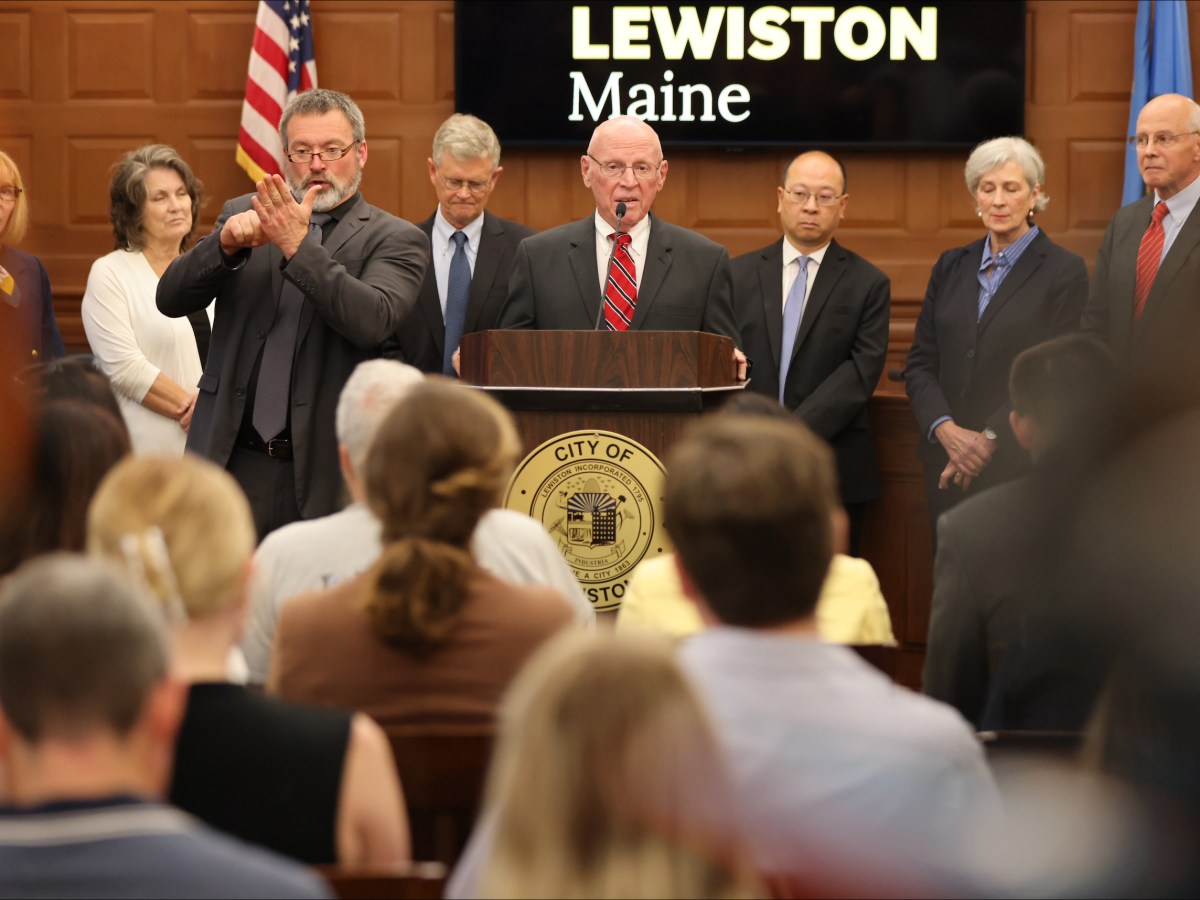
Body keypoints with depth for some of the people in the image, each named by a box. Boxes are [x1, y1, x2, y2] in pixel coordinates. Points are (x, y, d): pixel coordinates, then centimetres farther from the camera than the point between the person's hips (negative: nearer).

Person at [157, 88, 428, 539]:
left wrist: (299, 248, -24)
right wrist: (226, 244, -16)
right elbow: (171, 299, 3)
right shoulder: (244, 216, 13)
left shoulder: (395, 240, 2)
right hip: (234, 463, 2)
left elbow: (373, 322, -16)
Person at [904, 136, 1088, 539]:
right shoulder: (952, 266, 13)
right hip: (946, 462, 4)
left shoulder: (1065, 272, -3)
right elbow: (920, 362, 9)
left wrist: (991, 439, -13)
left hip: (1021, 465, -4)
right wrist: (947, 430, -8)